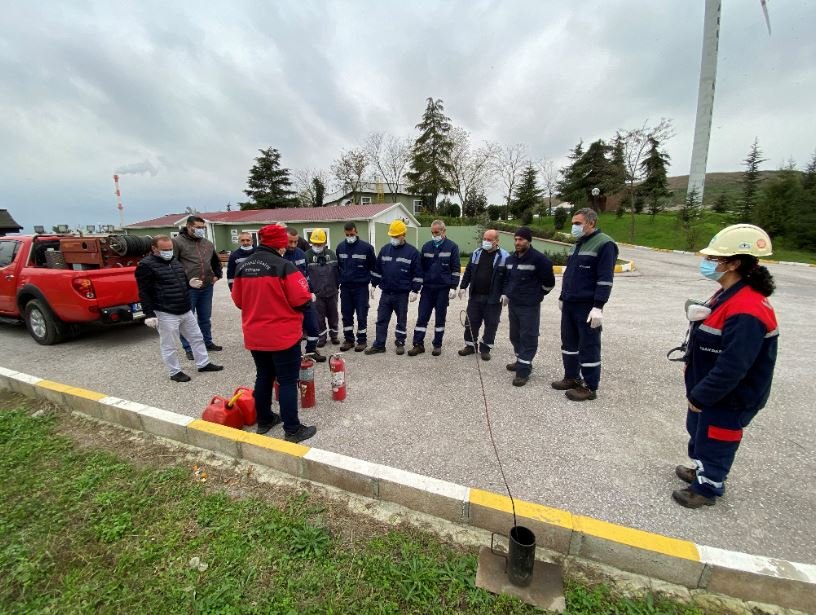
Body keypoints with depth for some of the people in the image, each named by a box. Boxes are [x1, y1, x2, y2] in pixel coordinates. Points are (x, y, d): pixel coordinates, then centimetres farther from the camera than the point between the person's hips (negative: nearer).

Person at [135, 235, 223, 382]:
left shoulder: (174, 261, 12)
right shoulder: (146, 265, -12)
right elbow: (144, 293, -13)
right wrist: (149, 315, -16)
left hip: (186, 310, 8)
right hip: (166, 314, -8)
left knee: (197, 337, 15)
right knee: (170, 346, 4)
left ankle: (203, 364, 28)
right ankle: (175, 372, 19)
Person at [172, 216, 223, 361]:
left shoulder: (208, 244, 13)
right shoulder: (178, 242, -7)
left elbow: (216, 262, 27)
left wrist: (217, 275, 13)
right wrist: (186, 280, -16)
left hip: (207, 287, 6)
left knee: (205, 318, 16)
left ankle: (207, 342, 29)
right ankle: (189, 348, 13)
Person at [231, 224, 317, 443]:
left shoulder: (243, 267, 4)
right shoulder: (283, 266, -18)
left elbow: (238, 301, 11)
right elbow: (302, 301, -20)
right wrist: (310, 299, 2)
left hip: (254, 336, 7)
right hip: (283, 336, -7)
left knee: (263, 377, 20)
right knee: (288, 381, 2)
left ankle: (264, 420, 33)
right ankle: (292, 430, 10)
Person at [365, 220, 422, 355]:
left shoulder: (412, 251, -5)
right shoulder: (385, 249, 6)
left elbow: (417, 273, -5)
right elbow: (377, 269, 13)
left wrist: (415, 290, -9)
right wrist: (373, 285, 10)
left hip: (402, 293, -3)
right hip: (386, 292, 4)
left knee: (401, 320, 8)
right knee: (381, 319, 6)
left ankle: (400, 343, 22)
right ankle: (379, 345, 15)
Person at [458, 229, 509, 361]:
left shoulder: (504, 256, -6)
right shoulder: (476, 253, 8)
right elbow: (468, 271, 13)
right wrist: (463, 287, 6)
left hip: (493, 298, -3)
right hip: (475, 296, 4)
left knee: (491, 324, 5)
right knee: (471, 322, 8)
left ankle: (485, 348, 18)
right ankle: (470, 345, 23)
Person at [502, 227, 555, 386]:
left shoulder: (539, 259, -13)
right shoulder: (510, 259, 9)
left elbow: (549, 282, -6)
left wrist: (537, 295, 3)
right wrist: (506, 293, 12)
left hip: (530, 306, -7)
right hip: (513, 304, 8)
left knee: (528, 337, -3)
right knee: (515, 335, 16)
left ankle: (523, 370, 0)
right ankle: (521, 361, 33)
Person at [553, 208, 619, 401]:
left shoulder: (604, 244, -11)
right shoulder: (578, 244, 15)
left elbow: (605, 279, -18)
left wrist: (598, 307, -23)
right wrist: (562, 297, 21)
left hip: (588, 306, -8)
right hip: (570, 304, 9)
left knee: (589, 346, 0)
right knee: (569, 342, 15)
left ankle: (590, 387, 11)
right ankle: (572, 378, 29)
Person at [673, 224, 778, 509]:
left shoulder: (746, 311, -31)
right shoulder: (728, 295, 1)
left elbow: (732, 367, -30)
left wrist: (700, 396, -20)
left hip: (728, 399, -9)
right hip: (709, 390, 9)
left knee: (714, 441, 12)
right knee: (698, 431, 26)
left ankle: (706, 488, 34)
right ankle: (702, 470, 49)